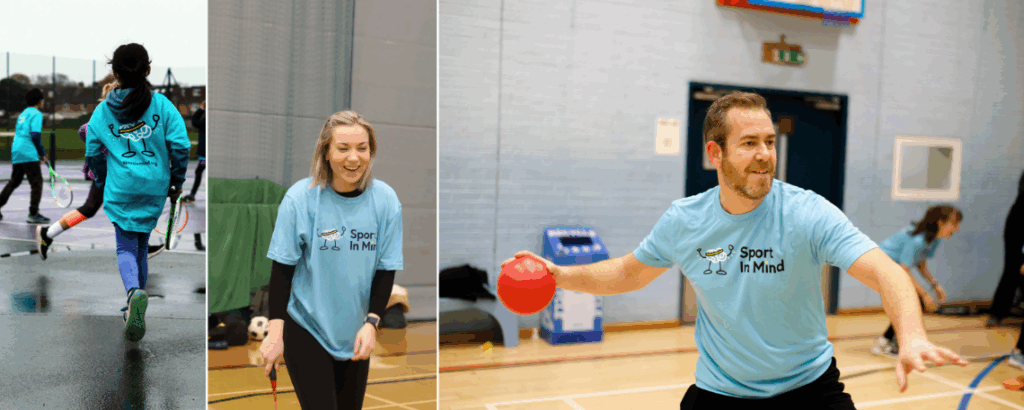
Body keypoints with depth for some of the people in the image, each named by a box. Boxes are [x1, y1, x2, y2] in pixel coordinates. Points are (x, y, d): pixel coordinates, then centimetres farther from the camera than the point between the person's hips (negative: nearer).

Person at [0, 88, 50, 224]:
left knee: (13, 182, 19)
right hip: (29, 155, -9)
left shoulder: (23, 114, 20)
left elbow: (18, 133, 23)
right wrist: (42, 153, -6)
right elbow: (35, 135, -16)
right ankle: (33, 214, -9)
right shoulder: (36, 114, -6)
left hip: (16, 152, 9)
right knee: (37, 183, -6)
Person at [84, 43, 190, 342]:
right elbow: (180, 145, -8)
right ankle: (134, 308, 24)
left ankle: (135, 292, -27)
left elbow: (93, 153, 8)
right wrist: (177, 180, 4)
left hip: (121, 188, -1)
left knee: (126, 248, 4)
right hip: (154, 187, 1)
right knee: (141, 245, 16)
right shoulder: (161, 104, -2)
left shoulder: (102, 111, 3)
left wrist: (103, 182, 25)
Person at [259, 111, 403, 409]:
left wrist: (371, 323, -12)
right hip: (305, 329, -3)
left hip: (356, 334, 4)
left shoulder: (385, 200, -6)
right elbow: (281, 268, -8)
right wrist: (275, 331, -10)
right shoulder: (301, 198, -13)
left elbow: (386, 269, -2)